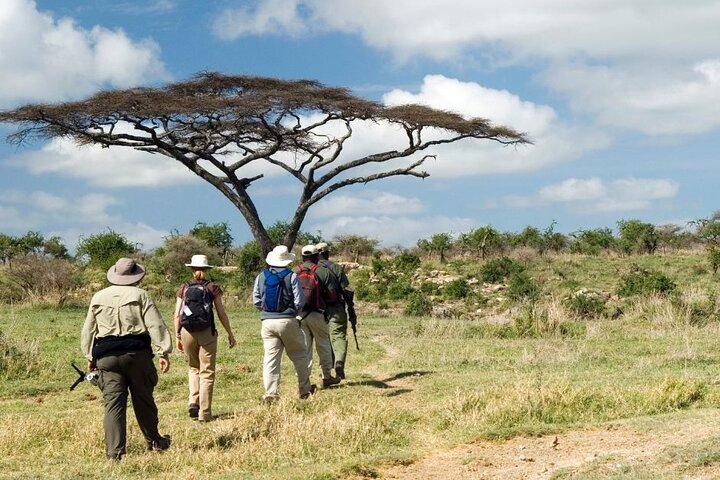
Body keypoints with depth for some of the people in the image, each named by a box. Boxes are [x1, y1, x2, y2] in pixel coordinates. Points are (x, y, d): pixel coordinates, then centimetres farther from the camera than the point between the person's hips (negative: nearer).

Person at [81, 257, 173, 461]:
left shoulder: (98, 298, 10)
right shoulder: (140, 295, -1)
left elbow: (88, 330, 16)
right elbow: (156, 325, -7)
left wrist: (90, 356, 24)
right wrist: (163, 353, -5)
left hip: (106, 357, 2)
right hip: (137, 353, -2)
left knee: (113, 403, 0)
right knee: (143, 400, 12)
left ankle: (114, 450, -5)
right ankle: (153, 441, 26)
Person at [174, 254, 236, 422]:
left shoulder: (184, 289, 5)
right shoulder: (212, 288, 0)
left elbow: (177, 315, 3)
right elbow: (221, 314, 0)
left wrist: (177, 337, 13)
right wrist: (230, 334, 9)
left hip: (187, 332, 2)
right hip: (207, 333, -2)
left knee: (193, 367, 22)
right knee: (207, 372, 6)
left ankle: (193, 401, 6)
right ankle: (204, 413, 5)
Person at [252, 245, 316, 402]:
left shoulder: (261, 277, 5)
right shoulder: (291, 276, -6)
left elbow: (256, 302, 5)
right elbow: (299, 302, -8)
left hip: (267, 322, 3)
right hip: (288, 321, -3)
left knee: (270, 358, 4)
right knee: (299, 355, 13)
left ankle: (270, 393, -2)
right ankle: (304, 389, 19)